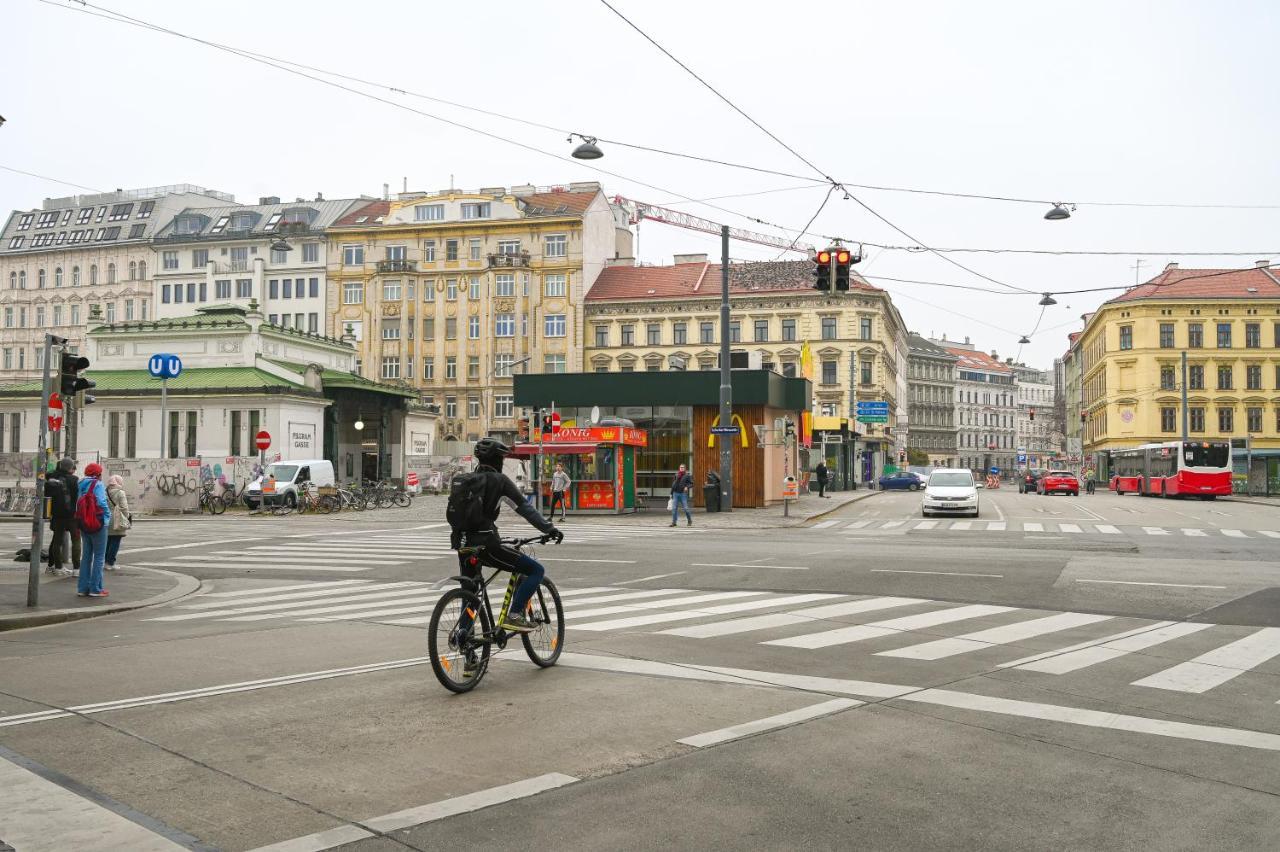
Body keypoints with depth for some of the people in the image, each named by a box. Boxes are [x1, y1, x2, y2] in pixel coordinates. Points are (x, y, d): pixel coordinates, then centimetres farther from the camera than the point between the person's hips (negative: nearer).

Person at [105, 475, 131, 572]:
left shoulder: (105, 493, 5)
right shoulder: (120, 493, -10)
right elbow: (124, 508, -11)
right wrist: (128, 518, 1)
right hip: (117, 522, -6)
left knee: (107, 542, 16)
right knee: (115, 542, 0)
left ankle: (105, 561, 20)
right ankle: (110, 563, -1)